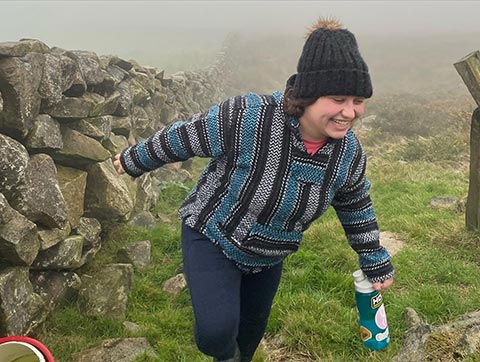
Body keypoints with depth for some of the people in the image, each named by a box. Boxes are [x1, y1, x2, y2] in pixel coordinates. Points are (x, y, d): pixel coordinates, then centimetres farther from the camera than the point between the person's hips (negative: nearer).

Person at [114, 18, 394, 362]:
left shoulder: (348, 150, -17)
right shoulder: (247, 117, -35)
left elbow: (356, 207, 3)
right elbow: (181, 138, -19)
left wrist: (375, 262, 10)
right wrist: (133, 160, -2)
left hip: (268, 256, 5)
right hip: (213, 239, -5)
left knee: (253, 327, 22)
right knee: (218, 330, -21)